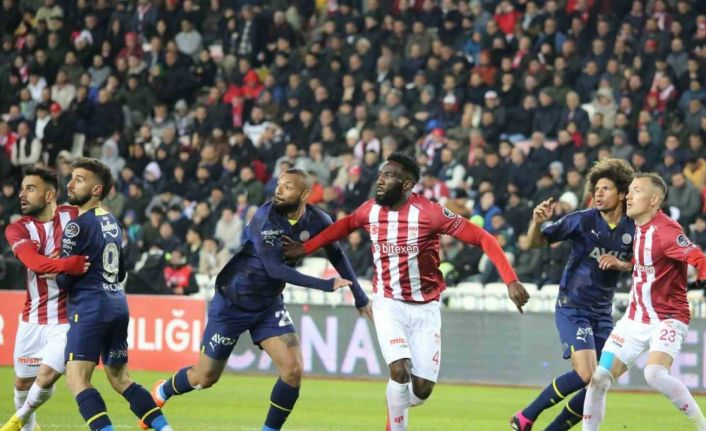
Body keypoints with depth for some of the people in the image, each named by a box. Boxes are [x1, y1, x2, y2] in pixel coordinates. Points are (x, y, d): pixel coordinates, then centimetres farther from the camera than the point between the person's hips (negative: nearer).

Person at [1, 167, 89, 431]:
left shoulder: (74, 216, -5)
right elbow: (35, 262, -24)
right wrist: (70, 265, -41)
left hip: (67, 319, -2)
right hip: (33, 318, 2)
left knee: (46, 377, -12)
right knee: (23, 382, 12)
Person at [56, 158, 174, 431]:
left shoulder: (78, 226, -10)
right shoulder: (112, 222, 15)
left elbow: (64, 280, -11)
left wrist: (58, 276, 10)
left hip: (89, 308, -8)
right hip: (118, 304, 9)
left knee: (77, 379, -14)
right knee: (120, 380, 17)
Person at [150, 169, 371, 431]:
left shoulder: (317, 222, -11)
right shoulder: (265, 218, -26)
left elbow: (337, 256, 8)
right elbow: (275, 268, -31)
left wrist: (360, 297, 11)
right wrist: (325, 285, -32)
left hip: (268, 305, 4)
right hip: (232, 303, -4)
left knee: (293, 369, -13)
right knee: (206, 377, 6)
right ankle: (161, 393, 37)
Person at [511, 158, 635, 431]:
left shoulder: (632, 230, -2)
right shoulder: (582, 220, -12)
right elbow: (536, 242, -8)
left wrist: (620, 264, -11)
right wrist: (537, 222, -30)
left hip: (602, 313, 5)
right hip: (572, 308, -5)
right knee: (585, 375, -20)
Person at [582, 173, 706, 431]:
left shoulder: (665, 230, -19)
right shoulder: (635, 228, 5)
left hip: (666, 320, -8)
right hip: (634, 320, 8)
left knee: (655, 374, -31)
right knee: (599, 379, 0)